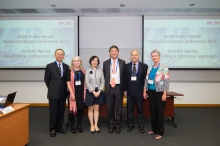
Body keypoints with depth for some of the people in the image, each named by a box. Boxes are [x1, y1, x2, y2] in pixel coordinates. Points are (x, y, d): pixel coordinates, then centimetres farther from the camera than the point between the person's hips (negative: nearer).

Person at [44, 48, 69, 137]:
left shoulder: (66, 67, 5)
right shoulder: (50, 66, -2)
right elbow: (46, 79, 4)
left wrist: (64, 89, 7)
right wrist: (52, 88, 8)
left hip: (63, 93, 3)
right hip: (53, 93, -3)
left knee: (61, 111, 10)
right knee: (53, 111, 5)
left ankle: (59, 127, 26)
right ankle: (53, 129, 19)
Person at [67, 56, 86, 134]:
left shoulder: (83, 71, 7)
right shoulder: (70, 71, -3)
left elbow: (85, 82, 9)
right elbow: (68, 83, -6)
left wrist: (85, 93, 3)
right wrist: (72, 93, -13)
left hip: (81, 93, 3)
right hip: (73, 93, -3)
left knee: (80, 109, 9)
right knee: (72, 109, 3)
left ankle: (79, 125, 24)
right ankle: (72, 126, 18)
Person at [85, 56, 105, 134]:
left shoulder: (100, 71, 2)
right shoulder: (88, 71, -3)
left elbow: (102, 82, 1)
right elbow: (87, 83, -7)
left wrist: (99, 91, -10)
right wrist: (93, 92, -13)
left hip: (98, 92, 2)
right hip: (90, 92, -2)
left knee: (96, 109, 8)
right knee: (90, 109, 7)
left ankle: (96, 125, 18)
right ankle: (92, 125, 18)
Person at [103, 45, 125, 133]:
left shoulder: (122, 62, 4)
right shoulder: (105, 63, 7)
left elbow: (124, 76, 3)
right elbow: (104, 76, 8)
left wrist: (124, 88, -1)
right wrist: (105, 87, 2)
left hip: (119, 87, -1)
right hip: (109, 87, 1)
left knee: (118, 107, 6)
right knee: (110, 107, 7)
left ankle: (118, 125, 20)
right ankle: (111, 125, 22)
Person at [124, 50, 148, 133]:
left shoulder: (144, 66, -2)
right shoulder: (127, 66, 4)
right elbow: (125, 79, 5)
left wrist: (145, 91, -4)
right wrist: (125, 90, 2)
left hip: (140, 92, -2)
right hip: (130, 92, 2)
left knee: (140, 110, 10)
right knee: (129, 110, 10)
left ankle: (141, 126, 24)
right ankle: (130, 125, 25)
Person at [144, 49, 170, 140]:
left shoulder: (164, 68, -9)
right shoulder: (150, 68, 9)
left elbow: (166, 81, -12)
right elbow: (146, 80, 13)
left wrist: (164, 94, -16)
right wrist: (145, 91, 9)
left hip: (159, 92, -5)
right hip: (151, 92, 6)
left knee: (160, 112, 4)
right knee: (152, 111, 13)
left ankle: (160, 132, 17)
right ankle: (153, 129, 29)